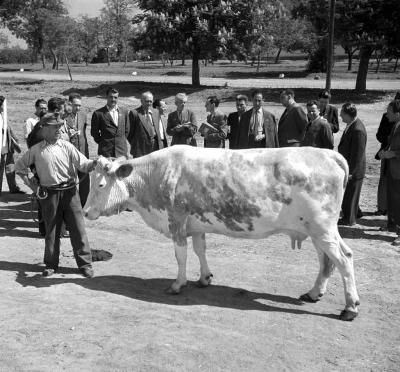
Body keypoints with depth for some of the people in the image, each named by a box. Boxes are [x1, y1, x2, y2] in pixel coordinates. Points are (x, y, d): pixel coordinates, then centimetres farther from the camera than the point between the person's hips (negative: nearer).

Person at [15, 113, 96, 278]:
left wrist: (95, 162, -25)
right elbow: (20, 166, 15)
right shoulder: (36, 150, 3)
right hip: (49, 194, 0)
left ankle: (85, 263, 10)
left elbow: (83, 165, -5)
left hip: (69, 191, 0)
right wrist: (31, 184, 8)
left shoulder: (66, 146, 2)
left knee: (78, 228, 0)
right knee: (51, 230, 9)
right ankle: (51, 264, 23)